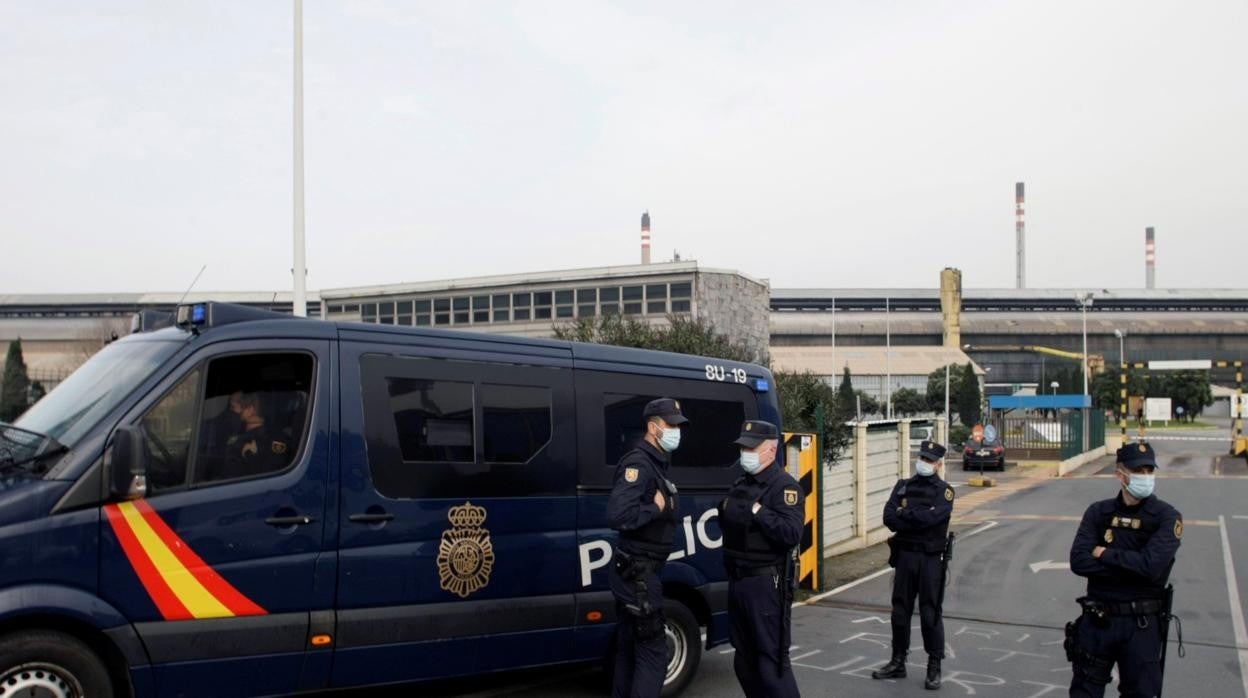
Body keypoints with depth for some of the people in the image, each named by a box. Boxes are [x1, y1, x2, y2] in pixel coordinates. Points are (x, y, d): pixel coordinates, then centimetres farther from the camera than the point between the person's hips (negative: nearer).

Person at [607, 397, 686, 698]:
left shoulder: (657, 463, 15)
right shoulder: (638, 463, -18)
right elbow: (617, 515, -31)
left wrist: (660, 508, -7)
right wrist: (656, 508, -20)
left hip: (638, 571, 10)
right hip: (637, 572, -10)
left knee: (630, 649, 15)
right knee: (653, 653, -7)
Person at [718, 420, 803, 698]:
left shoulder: (785, 486, -12)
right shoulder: (740, 485, 14)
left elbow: (792, 534, -25)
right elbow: (727, 525, 25)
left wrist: (757, 511, -24)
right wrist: (727, 511, 6)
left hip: (766, 584, -9)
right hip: (738, 581, 9)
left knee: (772, 663, -7)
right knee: (744, 660, 16)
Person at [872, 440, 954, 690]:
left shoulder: (944, 490, -3)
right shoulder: (903, 486, 9)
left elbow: (931, 517, -20)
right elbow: (889, 518, -4)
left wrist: (904, 514, -9)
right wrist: (918, 520, -14)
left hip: (931, 559, -4)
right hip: (904, 556, 4)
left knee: (930, 614, -1)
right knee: (900, 611, 11)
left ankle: (934, 668, 9)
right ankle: (898, 662, 22)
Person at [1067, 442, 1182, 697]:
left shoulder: (1166, 516, -6)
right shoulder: (1098, 513, 2)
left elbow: (1152, 566, -20)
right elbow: (1078, 562, -10)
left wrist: (1105, 555, -10)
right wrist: (1132, 565, -16)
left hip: (1142, 625, -2)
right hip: (1097, 620, 2)